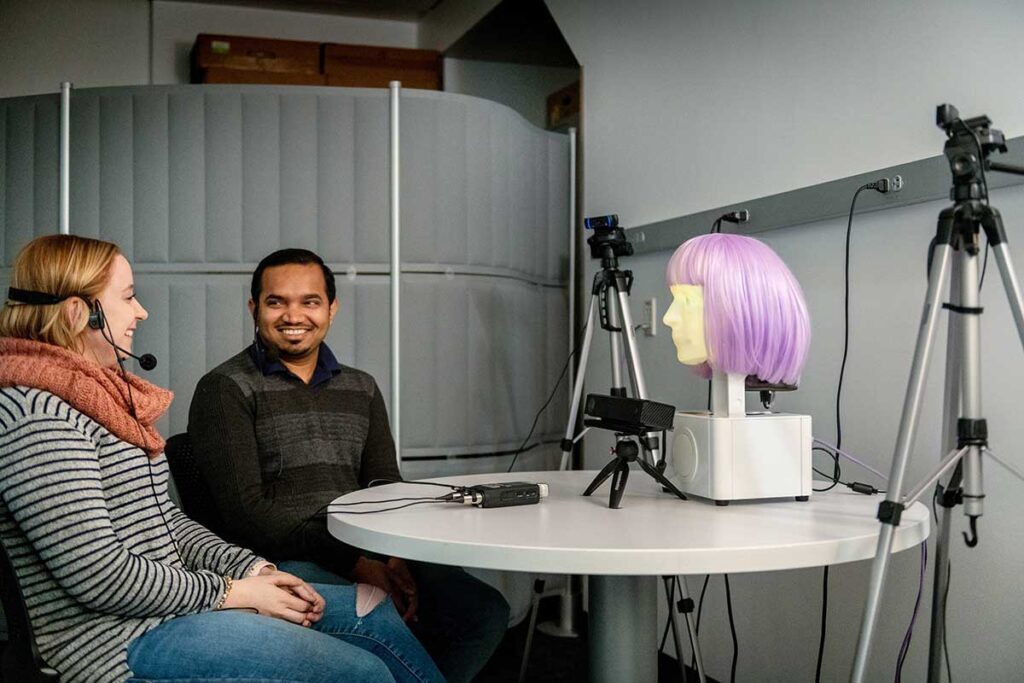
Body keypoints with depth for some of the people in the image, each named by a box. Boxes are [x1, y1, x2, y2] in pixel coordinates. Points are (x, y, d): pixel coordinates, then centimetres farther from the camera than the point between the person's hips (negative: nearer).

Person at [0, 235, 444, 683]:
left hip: (171, 601, 10)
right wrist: (231, 592, -13)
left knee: (376, 610, 6)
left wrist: (254, 570, 3)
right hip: (125, 641, -10)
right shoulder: (36, 415, -18)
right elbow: (98, 575, -22)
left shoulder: (102, 393, 14)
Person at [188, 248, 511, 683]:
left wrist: (395, 559, -11)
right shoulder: (226, 390, -1)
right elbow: (246, 511, -10)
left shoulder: (362, 389, 18)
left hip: (369, 556, 5)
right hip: (284, 562, -5)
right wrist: (355, 565, -18)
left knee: (486, 612, -14)